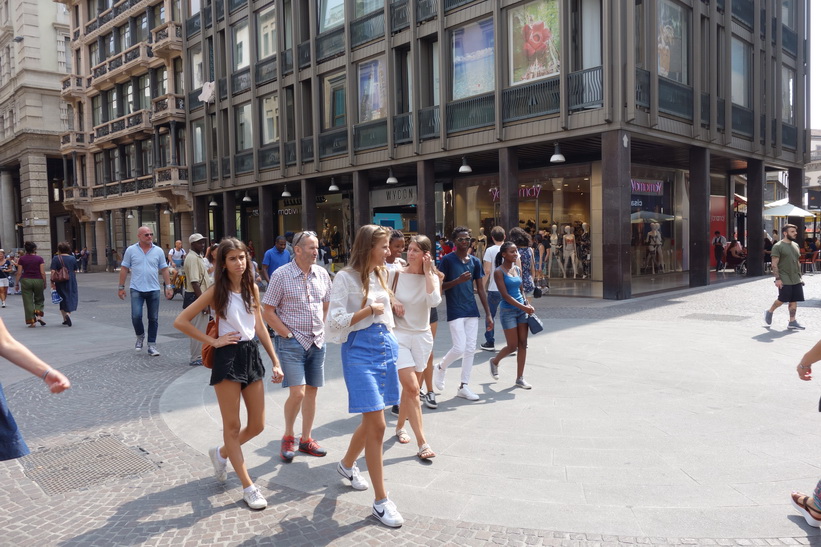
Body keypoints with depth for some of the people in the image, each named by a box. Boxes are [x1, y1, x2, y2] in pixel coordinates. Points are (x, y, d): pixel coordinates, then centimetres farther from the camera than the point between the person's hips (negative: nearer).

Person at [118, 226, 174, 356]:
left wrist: (169, 286, 0)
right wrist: (121, 287, 3)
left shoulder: (158, 251, 3)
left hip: (154, 290, 1)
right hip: (137, 289, -1)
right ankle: (140, 336, 19)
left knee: (153, 318, 5)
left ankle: (152, 345, 15)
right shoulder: (131, 250, 0)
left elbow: (164, 270, 6)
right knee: (136, 316, -11)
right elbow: (124, 269, 4)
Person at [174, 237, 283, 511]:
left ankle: (221, 453, 36)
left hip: (252, 355, 5)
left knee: (257, 425, 9)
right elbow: (180, 321, -9)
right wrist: (213, 341, -10)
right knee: (233, 426, 3)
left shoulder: (252, 288, 6)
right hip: (228, 357, -5)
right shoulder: (217, 291, -8)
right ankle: (249, 487, 13)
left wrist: (275, 362, 8)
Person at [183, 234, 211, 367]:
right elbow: (194, 282, -23)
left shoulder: (198, 257, 16)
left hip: (200, 297, 10)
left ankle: (198, 355, 26)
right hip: (196, 297, -10)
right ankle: (195, 358, 4)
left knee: (200, 328, 16)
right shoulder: (192, 258, -17)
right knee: (198, 328, -4)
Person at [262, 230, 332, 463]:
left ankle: (306, 439, 25)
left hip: (317, 341, 5)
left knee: (311, 391, 11)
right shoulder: (281, 275, -9)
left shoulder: (322, 274, 4)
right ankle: (288, 437, 15)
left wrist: (321, 329, 10)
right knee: (297, 392, -10)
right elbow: (267, 312, -7)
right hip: (291, 342, -5)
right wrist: (288, 334, -10)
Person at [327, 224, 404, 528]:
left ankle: (347, 464, 43)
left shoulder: (379, 275, 11)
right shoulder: (346, 277, -10)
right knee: (377, 425, -9)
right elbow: (335, 322, -15)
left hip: (385, 347, 7)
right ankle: (380, 501, 3)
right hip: (360, 350, -7)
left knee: (371, 420, 16)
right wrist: (369, 310, -14)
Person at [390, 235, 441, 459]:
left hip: (422, 336, 3)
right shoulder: (395, 274, -5)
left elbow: (434, 301, -21)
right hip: (399, 335, -3)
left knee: (410, 388, 14)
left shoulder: (431, 277, -1)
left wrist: (427, 272, -17)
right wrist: (392, 303, -14)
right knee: (412, 388, -13)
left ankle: (400, 426, 38)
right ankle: (422, 443, -9)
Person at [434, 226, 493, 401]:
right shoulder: (448, 260, -6)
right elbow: (440, 286, -7)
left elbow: (481, 289, 11)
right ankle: (440, 368, 19)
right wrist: (458, 280, -22)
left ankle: (463, 386, 16)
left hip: (472, 311, 5)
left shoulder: (475, 261, 8)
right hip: (455, 311, -5)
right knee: (459, 348, -10)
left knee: (470, 349, 6)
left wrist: (488, 314, 7)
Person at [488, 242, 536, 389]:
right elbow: (505, 295, -17)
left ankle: (520, 378, 13)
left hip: (521, 309, 6)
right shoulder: (499, 272, -11)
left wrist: (527, 305, 3)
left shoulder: (518, 269, 9)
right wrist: (523, 307, -21)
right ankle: (495, 361, 29)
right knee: (513, 346, -1)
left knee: (523, 344, 4)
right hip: (508, 311, -6)